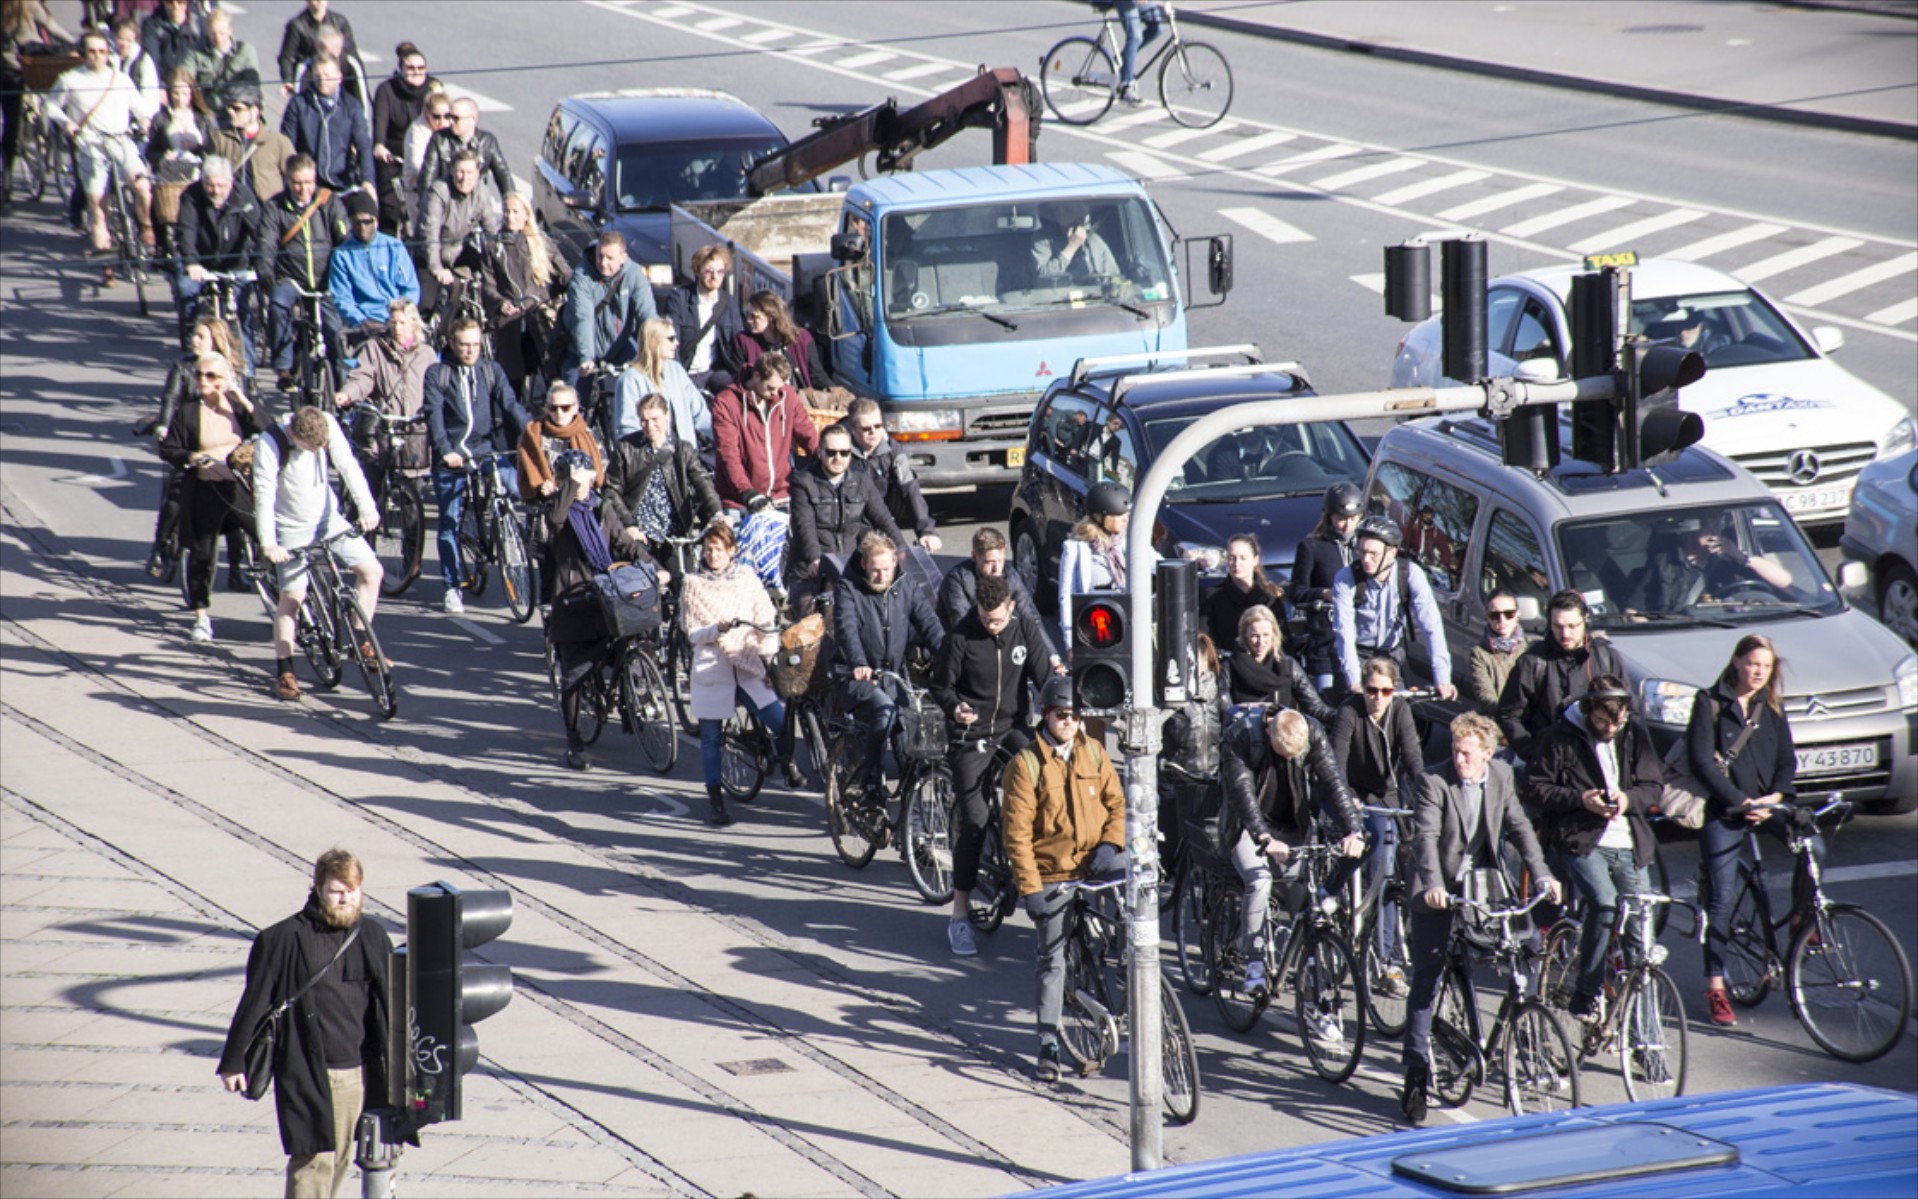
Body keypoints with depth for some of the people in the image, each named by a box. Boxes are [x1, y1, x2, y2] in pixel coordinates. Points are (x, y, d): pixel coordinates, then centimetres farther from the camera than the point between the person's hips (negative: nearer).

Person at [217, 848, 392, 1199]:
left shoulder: (373, 938, 6)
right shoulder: (284, 940, -9)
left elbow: (390, 1007, 15)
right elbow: (254, 1003, -4)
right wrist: (233, 1062, -1)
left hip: (358, 1074, 5)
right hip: (307, 1074, -5)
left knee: (341, 1157, 11)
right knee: (313, 1159, -9)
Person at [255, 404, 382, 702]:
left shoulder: (329, 427, -15)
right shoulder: (270, 445, -24)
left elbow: (348, 465, -18)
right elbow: (264, 495, -27)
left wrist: (367, 507, -30)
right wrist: (268, 543, -36)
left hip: (329, 519, 4)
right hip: (293, 530, -4)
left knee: (371, 570, -3)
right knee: (292, 597, -6)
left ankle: (358, 639, 11)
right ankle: (283, 670, 5)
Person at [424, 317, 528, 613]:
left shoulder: (491, 371, 7)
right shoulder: (437, 374, 1)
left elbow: (511, 405, -2)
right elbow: (434, 414, -10)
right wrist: (444, 450, -24)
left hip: (487, 450, 1)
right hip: (451, 455, -1)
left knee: (520, 489, -20)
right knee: (449, 521, 1)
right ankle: (452, 587, 9)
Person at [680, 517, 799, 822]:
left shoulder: (747, 578, 8)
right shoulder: (693, 585, 4)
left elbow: (766, 619, 8)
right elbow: (692, 633, -1)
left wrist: (769, 655, -5)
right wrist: (716, 630, -19)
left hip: (747, 666, 1)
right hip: (711, 667, -1)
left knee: (782, 722, -12)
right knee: (711, 737, 1)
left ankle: (787, 763, 19)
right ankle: (715, 800, 13)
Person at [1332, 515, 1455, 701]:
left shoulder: (1411, 574, -21)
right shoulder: (1345, 579, -24)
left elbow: (1431, 626, -26)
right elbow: (1344, 632, -29)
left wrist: (1442, 679, -35)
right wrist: (1354, 682, -41)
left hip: (1393, 652, 1)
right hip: (1359, 653, -1)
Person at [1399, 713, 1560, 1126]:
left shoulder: (1501, 777, -1)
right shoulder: (1433, 783, -17)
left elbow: (1519, 827, -1)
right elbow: (1426, 836, -28)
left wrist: (1542, 875, -14)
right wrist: (1433, 885, -43)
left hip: (1482, 883, 4)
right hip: (1438, 892, -4)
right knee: (1426, 979, -4)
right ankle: (1416, 1074, 1)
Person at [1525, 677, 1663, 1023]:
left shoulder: (1635, 738, 11)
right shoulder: (1559, 738, -2)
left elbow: (1654, 786, 10)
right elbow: (1535, 790, -3)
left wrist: (1628, 798, -12)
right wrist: (1580, 799, -17)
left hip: (1628, 845, 5)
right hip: (1581, 842, -5)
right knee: (1604, 903, -28)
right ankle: (1585, 996, -19)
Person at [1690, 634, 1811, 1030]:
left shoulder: (1771, 707, 11)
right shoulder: (1709, 703, -4)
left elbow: (1786, 759, 8)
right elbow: (1701, 762, -11)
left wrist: (1777, 795, -12)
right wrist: (1741, 801, -17)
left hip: (1766, 804, 4)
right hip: (1723, 810, -4)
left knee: (1812, 845, -24)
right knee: (1721, 899, -5)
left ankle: (1801, 918, -1)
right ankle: (1715, 988, 2)